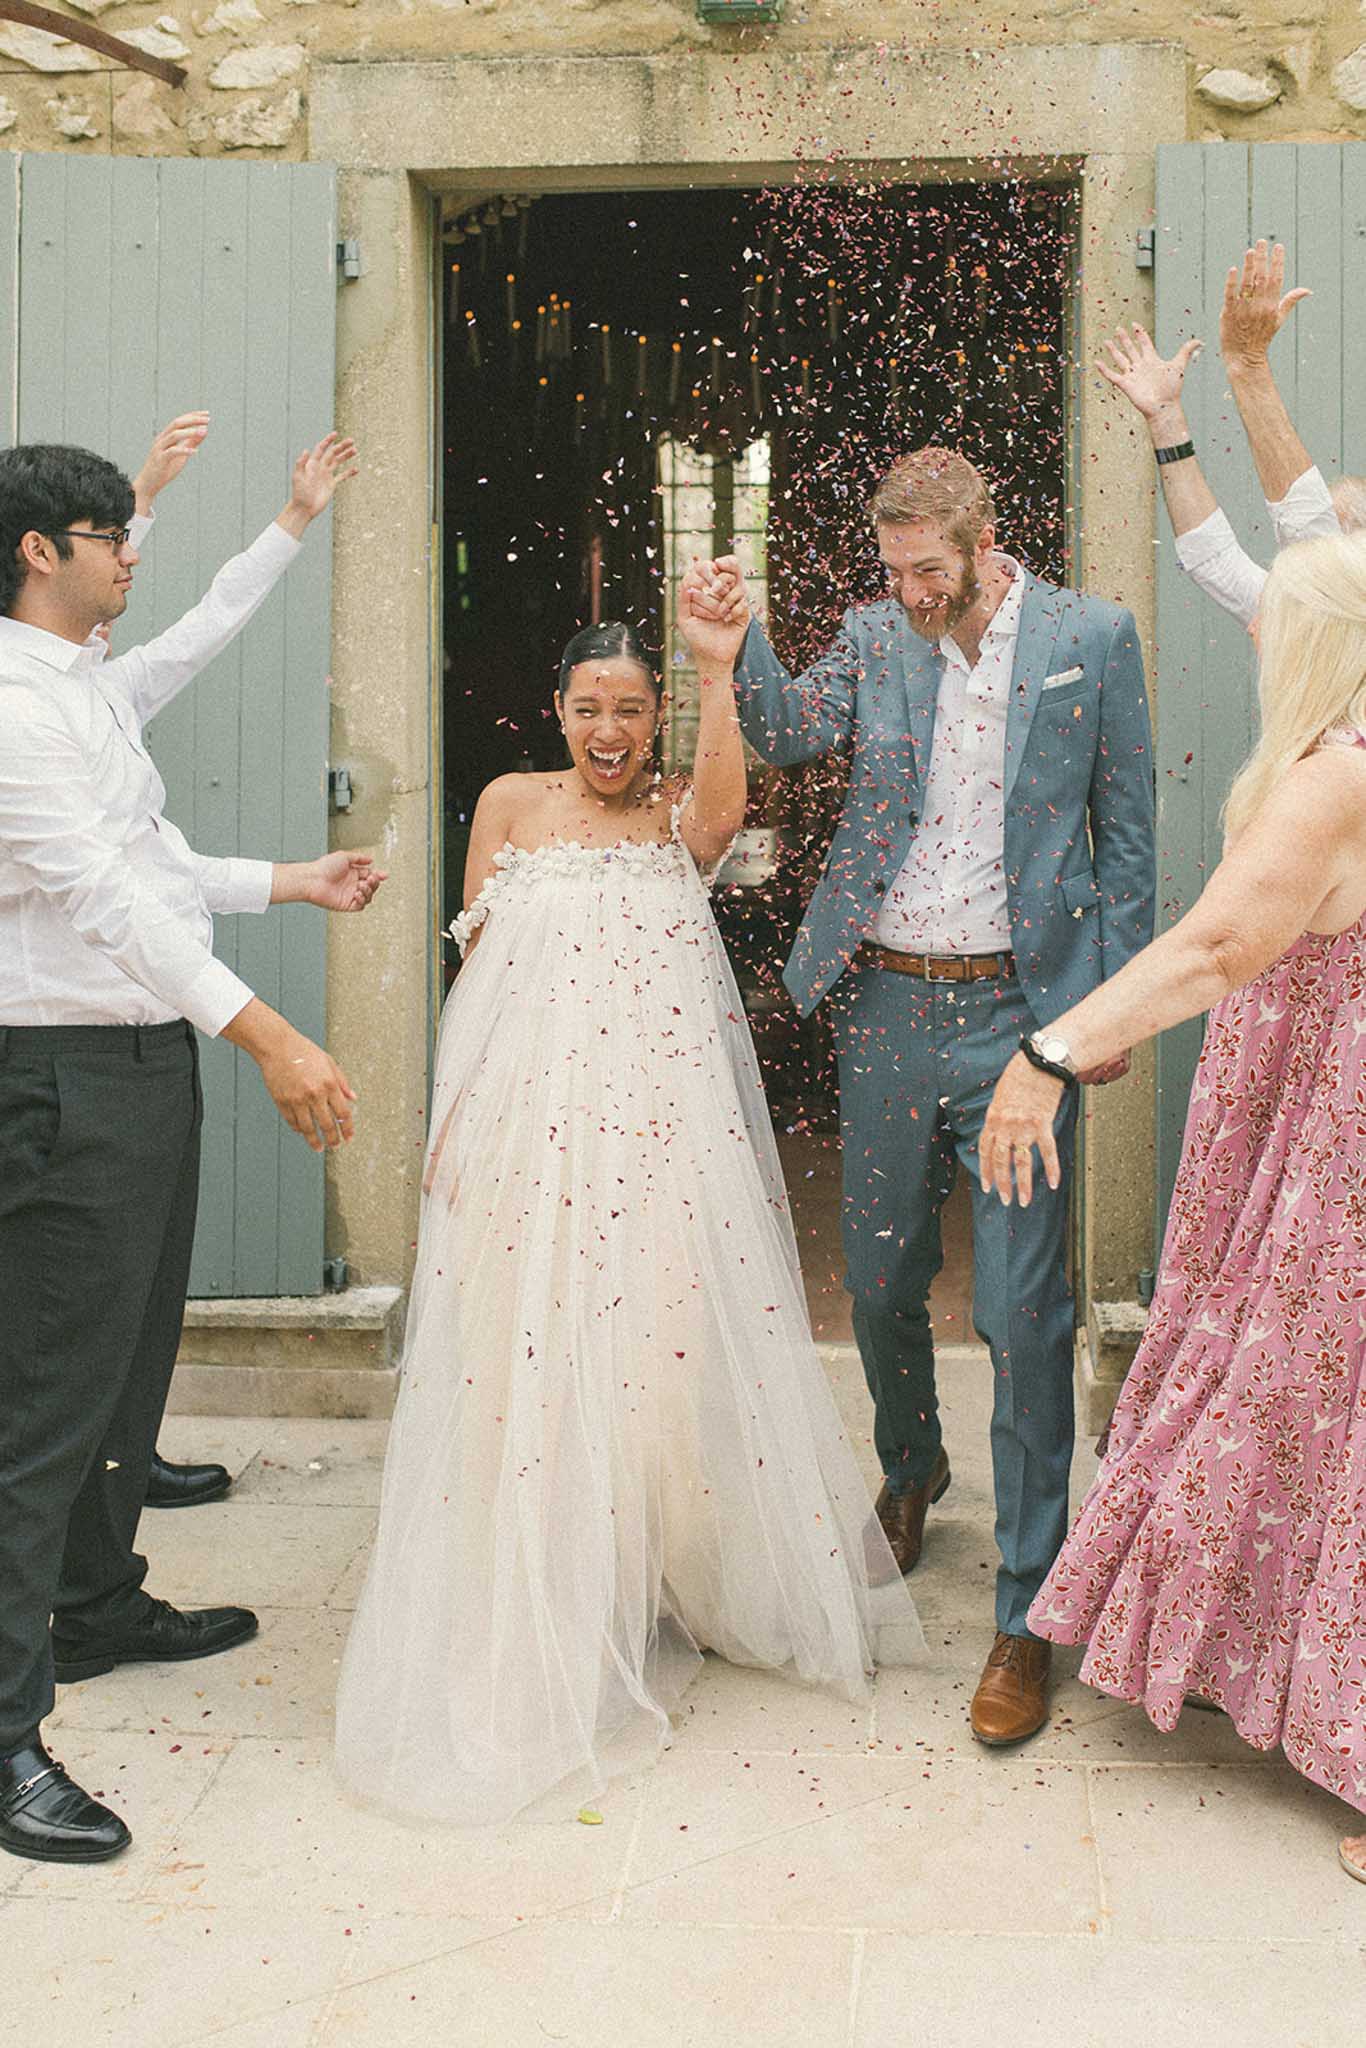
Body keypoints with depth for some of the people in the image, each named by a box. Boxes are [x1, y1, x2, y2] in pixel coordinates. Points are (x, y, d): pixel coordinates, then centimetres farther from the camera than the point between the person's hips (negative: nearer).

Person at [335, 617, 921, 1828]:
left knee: (664, 1333, 0)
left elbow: (726, 804, -18)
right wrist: (459, 1114, 3)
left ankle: (667, 1581, 23)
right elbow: (475, 960, 10)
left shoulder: (678, 818, 7)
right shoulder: (511, 806, 10)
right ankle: (540, 1618, 20)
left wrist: (718, 664, -21)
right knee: (528, 1346, 3)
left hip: (663, 1121, -1)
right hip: (530, 1120, 1)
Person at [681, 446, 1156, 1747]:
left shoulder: (1091, 637, 0)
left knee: (1021, 1315, -4)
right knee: (880, 1285, 14)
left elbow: (1127, 826, 3)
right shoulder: (875, 633, 7)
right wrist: (734, 654, -24)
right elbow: (794, 736, -6)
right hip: (886, 1004, 3)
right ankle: (909, 1470, 44)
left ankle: (1025, 1617, 7)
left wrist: (1116, 997, 0)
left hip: (1020, 1010, -3)